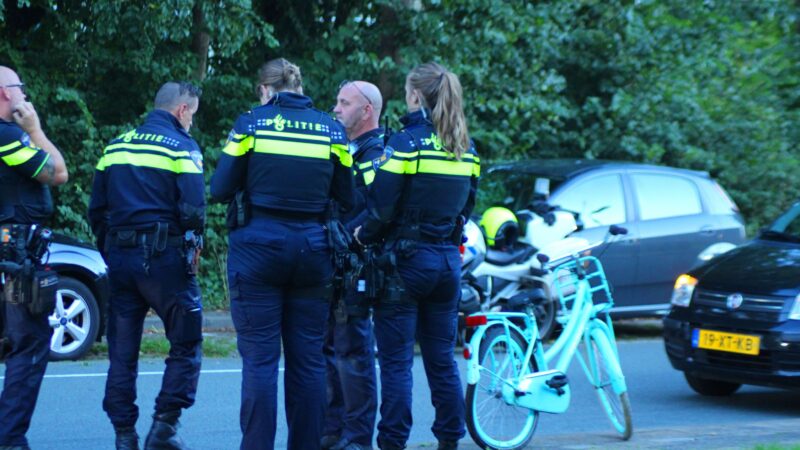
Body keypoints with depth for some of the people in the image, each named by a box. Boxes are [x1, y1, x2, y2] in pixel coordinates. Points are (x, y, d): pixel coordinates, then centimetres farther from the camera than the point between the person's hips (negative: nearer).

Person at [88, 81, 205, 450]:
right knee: (186, 344, 5)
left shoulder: (115, 146, 13)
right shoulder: (181, 148, -4)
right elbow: (194, 212, -13)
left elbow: (96, 210, 12)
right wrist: (192, 241, 5)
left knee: (122, 351, 9)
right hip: (164, 259, -5)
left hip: (120, 256, 5)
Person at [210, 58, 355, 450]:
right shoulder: (331, 130, 6)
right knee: (308, 358, 8)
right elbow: (347, 198, 6)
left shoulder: (252, 124, -2)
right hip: (312, 248, 3)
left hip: (259, 245, -3)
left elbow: (220, 190, -2)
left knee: (260, 358, -1)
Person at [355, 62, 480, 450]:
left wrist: (364, 235, 1)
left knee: (396, 360, -2)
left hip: (405, 258, -6)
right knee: (441, 357, 13)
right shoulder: (465, 149, 8)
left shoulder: (405, 143, -13)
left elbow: (381, 207, -15)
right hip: (447, 259, 6)